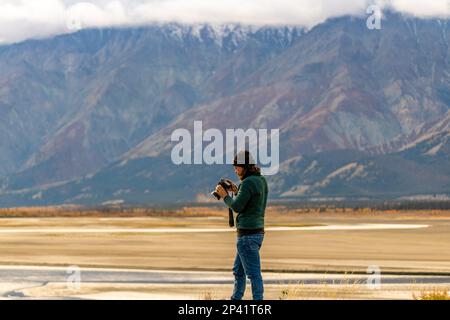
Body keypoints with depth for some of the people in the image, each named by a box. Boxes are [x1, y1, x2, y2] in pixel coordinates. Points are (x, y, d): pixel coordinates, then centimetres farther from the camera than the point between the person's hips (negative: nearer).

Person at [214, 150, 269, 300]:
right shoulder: (262, 180, 12)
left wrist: (225, 196, -1)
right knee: (238, 271, 18)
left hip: (247, 234, -10)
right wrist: (236, 191, 13)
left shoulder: (248, 183, -17)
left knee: (253, 273, -6)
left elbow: (237, 207, -17)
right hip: (257, 232, 10)